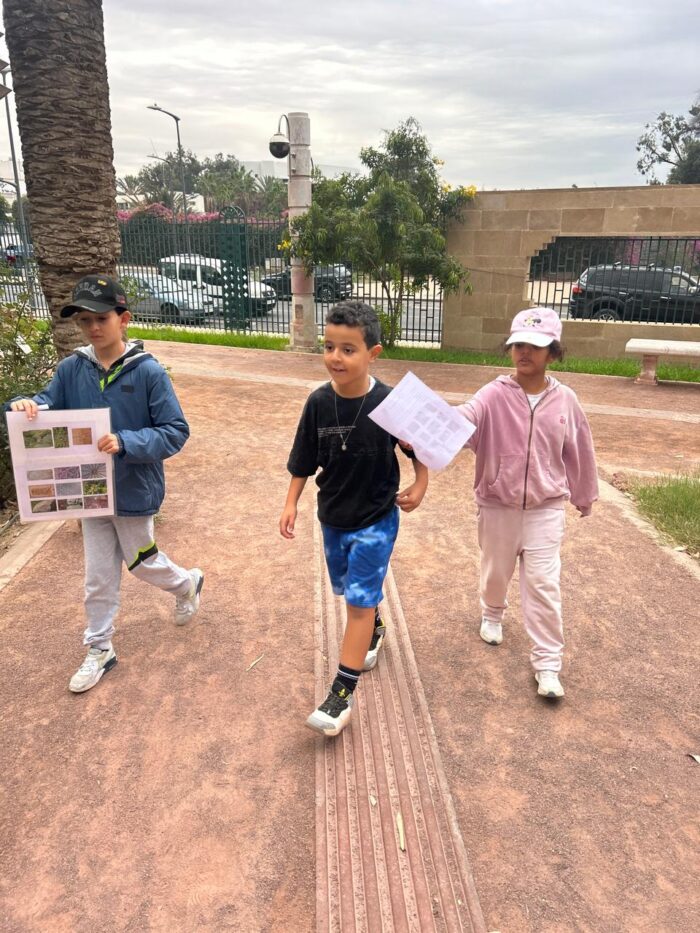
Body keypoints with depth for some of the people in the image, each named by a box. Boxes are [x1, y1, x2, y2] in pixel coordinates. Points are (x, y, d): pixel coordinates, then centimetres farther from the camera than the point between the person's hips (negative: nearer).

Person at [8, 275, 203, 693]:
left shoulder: (148, 371, -17)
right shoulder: (71, 368, -4)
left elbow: (176, 431, -17)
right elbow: (49, 409, 1)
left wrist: (125, 443, -30)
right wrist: (26, 404, -22)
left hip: (134, 491, -4)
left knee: (141, 561, 16)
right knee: (99, 576, 14)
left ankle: (188, 583, 48)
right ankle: (100, 651, 32)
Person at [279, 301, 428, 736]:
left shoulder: (389, 404, -20)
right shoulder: (319, 402, -12)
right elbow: (304, 460, 0)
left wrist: (420, 486, -9)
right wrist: (292, 503, -3)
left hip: (376, 518, -4)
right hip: (333, 516, 4)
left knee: (359, 600, -3)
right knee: (349, 590, 22)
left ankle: (343, 694, 7)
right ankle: (375, 629, 54)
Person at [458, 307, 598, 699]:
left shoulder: (565, 400, -5)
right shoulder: (495, 395, -13)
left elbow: (579, 451, 8)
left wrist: (585, 494, 19)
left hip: (545, 508, 0)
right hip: (497, 506, 0)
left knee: (544, 584, 0)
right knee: (496, 572, 20)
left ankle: (548, 664, 11)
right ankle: (493, 614, 51)